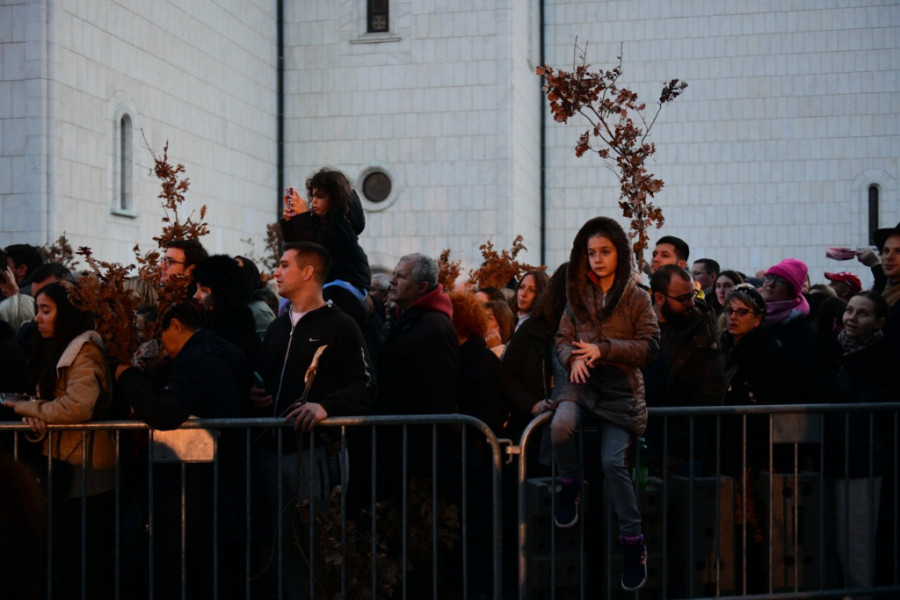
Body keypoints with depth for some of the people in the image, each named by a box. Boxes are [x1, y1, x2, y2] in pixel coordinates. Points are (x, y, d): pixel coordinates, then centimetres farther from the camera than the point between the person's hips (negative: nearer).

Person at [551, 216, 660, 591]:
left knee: (613, 463, -12)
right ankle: (570, 486, -2)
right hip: (582, 382, 2)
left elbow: (650, 346, -5)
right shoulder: (578, 296, 11)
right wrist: (573, 358, -12)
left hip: (620, 388, -2)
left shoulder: (636, 298, 1)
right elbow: (563, 339, 12)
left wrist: (604, 350, -16)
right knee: (560, 426, -30)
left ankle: (633, 542, 3)